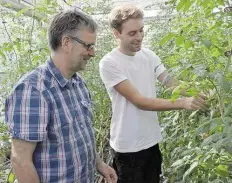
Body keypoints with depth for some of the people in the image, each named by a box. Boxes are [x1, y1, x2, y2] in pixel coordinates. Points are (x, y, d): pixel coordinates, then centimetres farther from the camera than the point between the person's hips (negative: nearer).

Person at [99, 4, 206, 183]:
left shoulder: (148, 55, 0)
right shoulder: (109, 63, -19)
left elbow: (173, 82, -7)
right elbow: (139, 101, -24)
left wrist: (198, 95, -26)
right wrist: (184, 103, -30)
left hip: (152, 140, 6)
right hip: (128, 146, -5)